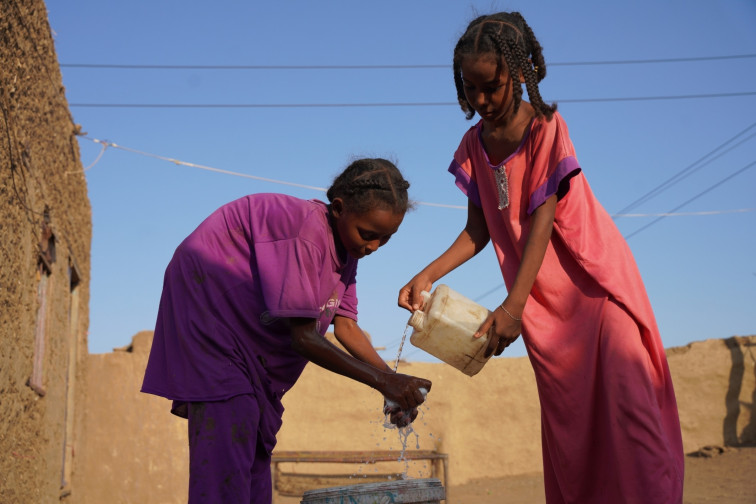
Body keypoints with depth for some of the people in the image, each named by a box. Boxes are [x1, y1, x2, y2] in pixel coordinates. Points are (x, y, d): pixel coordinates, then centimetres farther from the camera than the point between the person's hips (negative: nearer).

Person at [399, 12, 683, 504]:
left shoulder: (547, 128, -13)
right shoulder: (473, 146, 2)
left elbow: (541, 221, -19)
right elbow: (479, 228, 4)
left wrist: (511, 306, -27)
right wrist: (426, 276, -11)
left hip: (596, 278, -4)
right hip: (542, 296, 5)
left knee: (623, 401, -11)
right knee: (565, 416, 5)